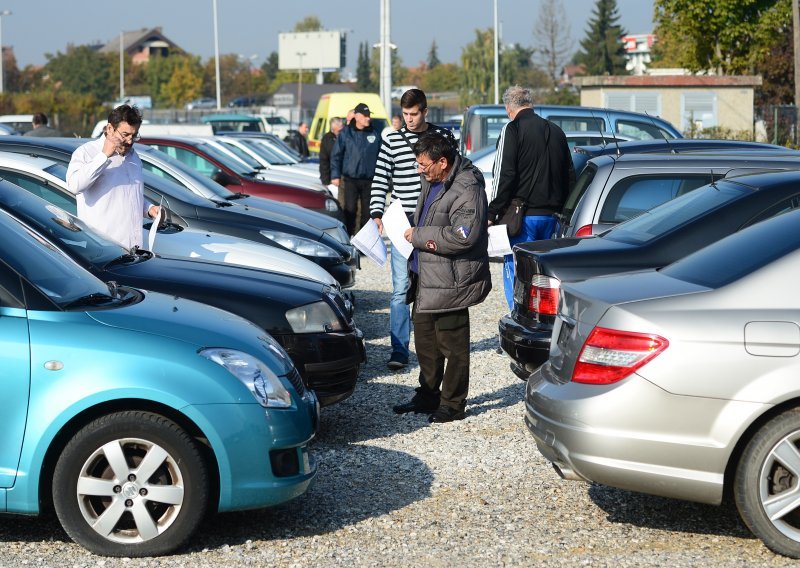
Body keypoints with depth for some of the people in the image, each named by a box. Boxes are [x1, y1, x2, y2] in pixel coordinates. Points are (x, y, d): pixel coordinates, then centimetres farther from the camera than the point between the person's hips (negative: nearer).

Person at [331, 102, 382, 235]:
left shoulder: (375, 134, 5)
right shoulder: (346, 133, 1)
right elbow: (336, 155, 3)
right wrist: (335, 175, -3)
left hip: (369, 180, 2)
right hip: (351, 179, -2)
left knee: (367, 211, 5)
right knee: (350, 209, -3)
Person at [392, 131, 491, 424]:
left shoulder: (467, 190, -19)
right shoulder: (432, 182, 11)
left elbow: (463, 236, -27)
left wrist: (418, 235, -17)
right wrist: (426, 240, 7)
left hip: (450, 281, -10)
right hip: (426, 278, 10)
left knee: (452, 344, 0)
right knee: (425, 340, 18)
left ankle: (453, 404, 10)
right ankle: (428, 396, 31)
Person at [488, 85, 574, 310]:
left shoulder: (512, 130, -7)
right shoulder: (556, 131, 15)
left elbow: (504, 176, -13)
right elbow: (569, 177, 19)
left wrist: (492, 214, -9)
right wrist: (560, 211, 23)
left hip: (522, 216, -7)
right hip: (551, 216, 7)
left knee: (515, 273, -3)